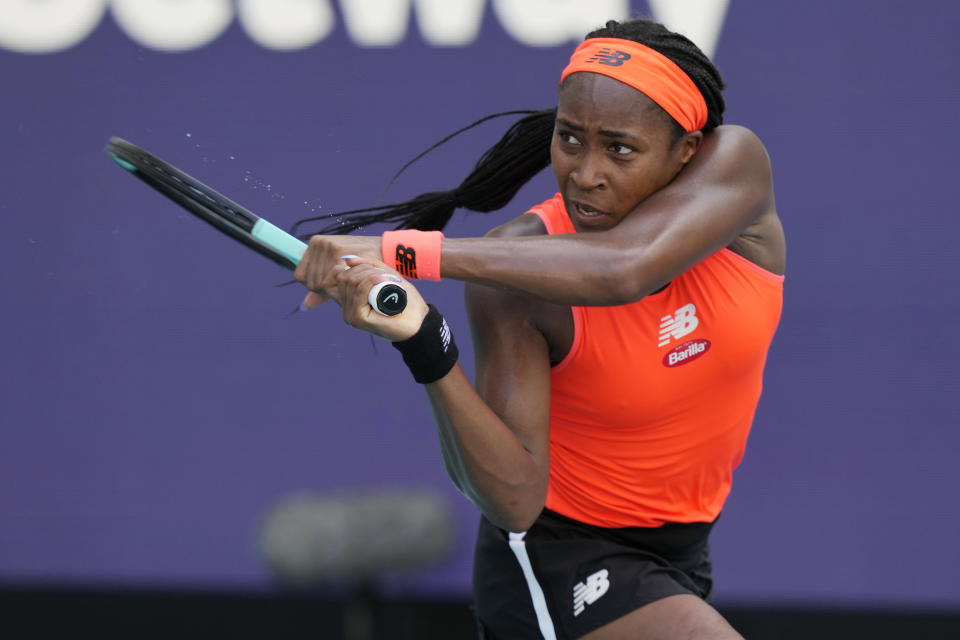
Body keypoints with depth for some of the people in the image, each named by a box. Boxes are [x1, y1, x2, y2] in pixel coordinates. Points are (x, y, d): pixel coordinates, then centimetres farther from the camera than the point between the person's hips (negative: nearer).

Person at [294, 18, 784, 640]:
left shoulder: (735, 163, -18)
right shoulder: (511, 278, -23)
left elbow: (625, 267, -38)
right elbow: (515, 500, -29)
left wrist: (407, 251, -41)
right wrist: (428, 347, -43)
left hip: (679, 558, 5)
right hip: (558, 561, -5)